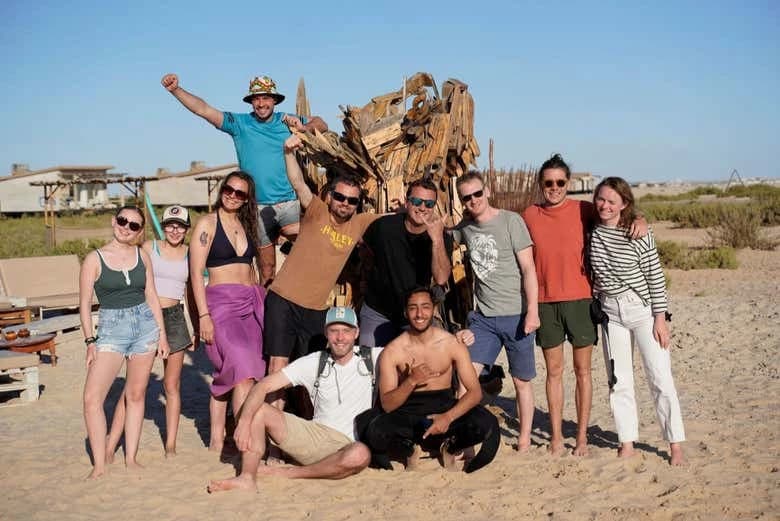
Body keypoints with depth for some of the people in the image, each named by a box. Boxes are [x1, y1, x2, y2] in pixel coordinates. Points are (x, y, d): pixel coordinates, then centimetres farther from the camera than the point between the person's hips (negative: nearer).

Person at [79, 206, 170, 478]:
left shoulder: (142, 256, 7)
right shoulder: (95, 259, -1)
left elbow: (151, 296, 11)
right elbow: (85, 303, -2)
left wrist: (162, 333, 7)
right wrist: (90, 341, -9)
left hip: (145, 324, 3)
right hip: (111, 328, -3)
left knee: (136, 394, 8)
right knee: (92, 397, -13)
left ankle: (131, 457, 18)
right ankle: (99, 464, -3)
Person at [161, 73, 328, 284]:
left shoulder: (287, 121, 6)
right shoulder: (240, 123, 2)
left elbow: (322, 125, 12)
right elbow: (203, 110, -5)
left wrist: (303, 128, -9)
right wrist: (176, 90, -16)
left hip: (289, 203, 0)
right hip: (258, 207, 0)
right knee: (266, 267, 9)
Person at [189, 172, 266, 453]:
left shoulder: (246, 226, 17)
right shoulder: (207, 223, -1)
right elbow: (196, 272, -7)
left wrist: (260, 299, 17)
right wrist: (203, 315, -14)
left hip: (251, 303, 6)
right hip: (221, 302, -6)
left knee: (226, 374, 6)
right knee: (243, 370, -18)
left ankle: (217, 439, 12)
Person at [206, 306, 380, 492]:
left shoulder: (371, 358, -1)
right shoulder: (314, 362, 2)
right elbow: (264, 386, -5)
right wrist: (244, 421, -20)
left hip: (348, 444, -3)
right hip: (316, 432, 3)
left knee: (360, 455, -39)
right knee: (257, 409, -10)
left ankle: (284, 472, -22)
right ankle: (247, 477, -27)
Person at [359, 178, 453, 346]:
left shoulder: (442, 237, -15)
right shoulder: (384, 226, -12)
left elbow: (441, 279, -31)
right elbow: (367, 251, 11)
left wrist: (437, 239, -41)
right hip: (377, 313, 1)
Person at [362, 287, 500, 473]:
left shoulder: (452, 345, -4)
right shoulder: (392, 351, -7)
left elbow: (475, 392, -8)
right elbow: (387, 405, -9)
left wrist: (448, 417, -25)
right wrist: (411, 381, -26)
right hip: (408, 414, 0)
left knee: (487, 424, -29)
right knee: (374, 432, -33)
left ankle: (449, 448, 5)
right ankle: (410, 450, 3)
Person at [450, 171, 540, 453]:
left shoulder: (511, 221, -7)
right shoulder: (465, 227, 7)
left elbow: (528, 269, -9)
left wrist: (532, 310, -17)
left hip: (515, 315, -4)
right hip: (483, 316, 4)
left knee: (521, 381, 8)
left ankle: (524, 439, 22)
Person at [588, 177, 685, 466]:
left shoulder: (639, 234, -12)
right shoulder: (592, 232, 1)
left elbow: (656, 277, -10)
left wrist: (660, 318, -11)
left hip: (642, 309, -4)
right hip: (611, 312, 4)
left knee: (660, 377, -4)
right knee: (618, 380, 7)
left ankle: (675, 445, 6)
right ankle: (627, 442, 17)